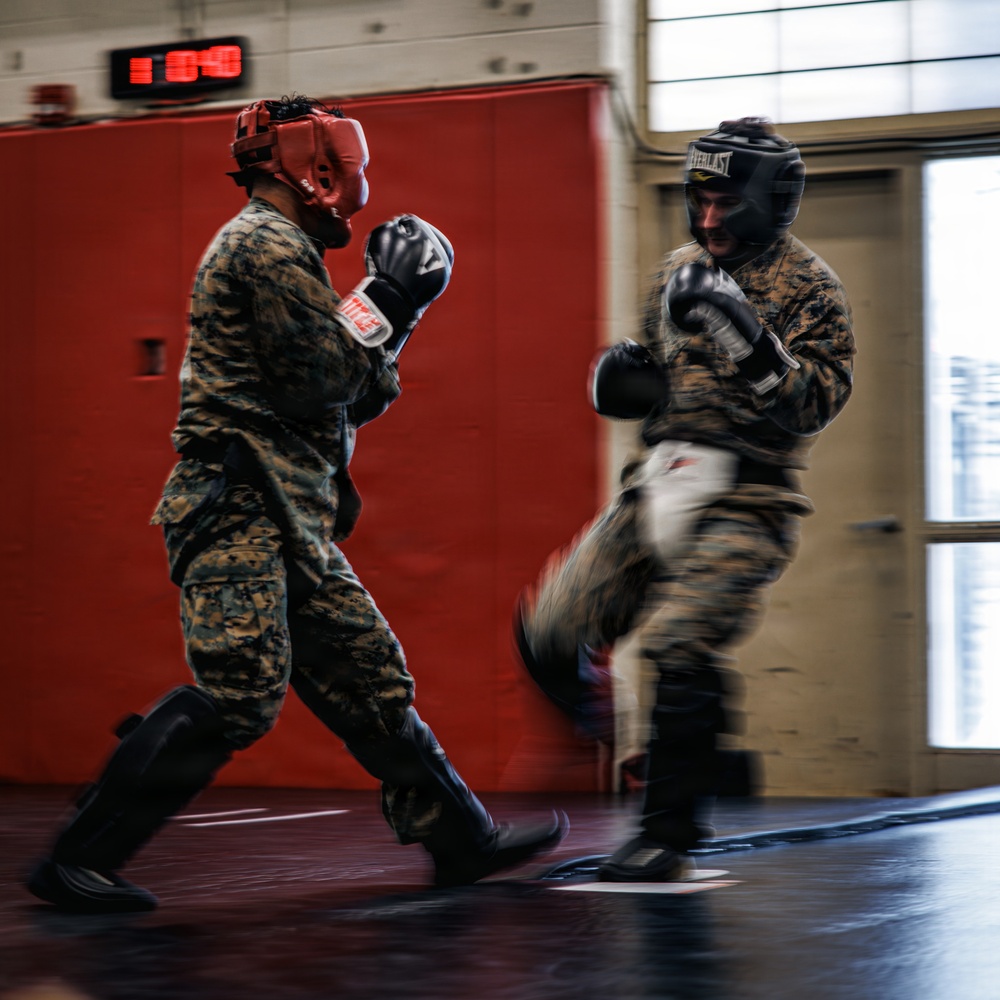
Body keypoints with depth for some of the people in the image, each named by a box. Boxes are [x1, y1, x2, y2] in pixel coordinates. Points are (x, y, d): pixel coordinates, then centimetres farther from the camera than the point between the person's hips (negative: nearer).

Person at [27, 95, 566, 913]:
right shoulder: (271, 246, -9)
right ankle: (77, 859, -12)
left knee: (368, 676, 12)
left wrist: (384, 323, 13)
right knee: (240, 692, -17)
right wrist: (387, 301, -5)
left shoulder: (270, 248, 24)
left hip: (286, 520, 11)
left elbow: (336, 398, 24)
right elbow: (321, 385, -15)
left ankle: (465, 841, 18)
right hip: (240, 510, -11)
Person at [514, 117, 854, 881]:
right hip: (657, 487, 7)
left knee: (683, 653, -20)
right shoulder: (680, 272, 16)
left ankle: (668, 837, -7)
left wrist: (749, 341, -29)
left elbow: (818, 401, -16)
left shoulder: (808, 288, -4)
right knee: (547, 634, 2)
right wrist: (626, 379, 5)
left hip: (743, 503, -6)